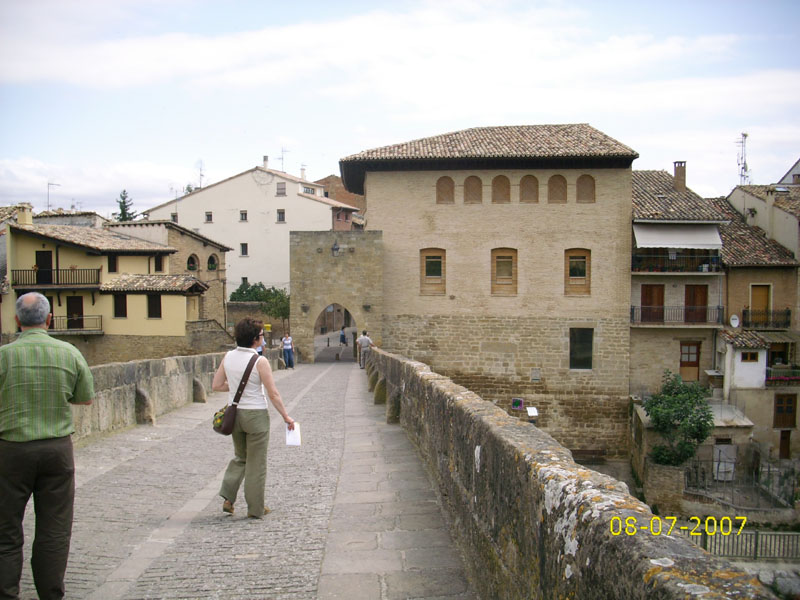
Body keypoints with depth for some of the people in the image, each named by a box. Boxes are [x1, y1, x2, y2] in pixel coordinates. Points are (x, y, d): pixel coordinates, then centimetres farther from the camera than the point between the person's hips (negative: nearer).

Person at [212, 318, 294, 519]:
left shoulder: (228, 357, -1)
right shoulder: (260, 361, -17)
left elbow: (216, 385, 5)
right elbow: (273, 393, -14)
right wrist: (286, 416, -5)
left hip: (234, 412, 5)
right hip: (255, 414, -5)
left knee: (240, 457, 24)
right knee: (256, 463, 8)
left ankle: (228, 497, 10)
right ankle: (255, 508, 16)